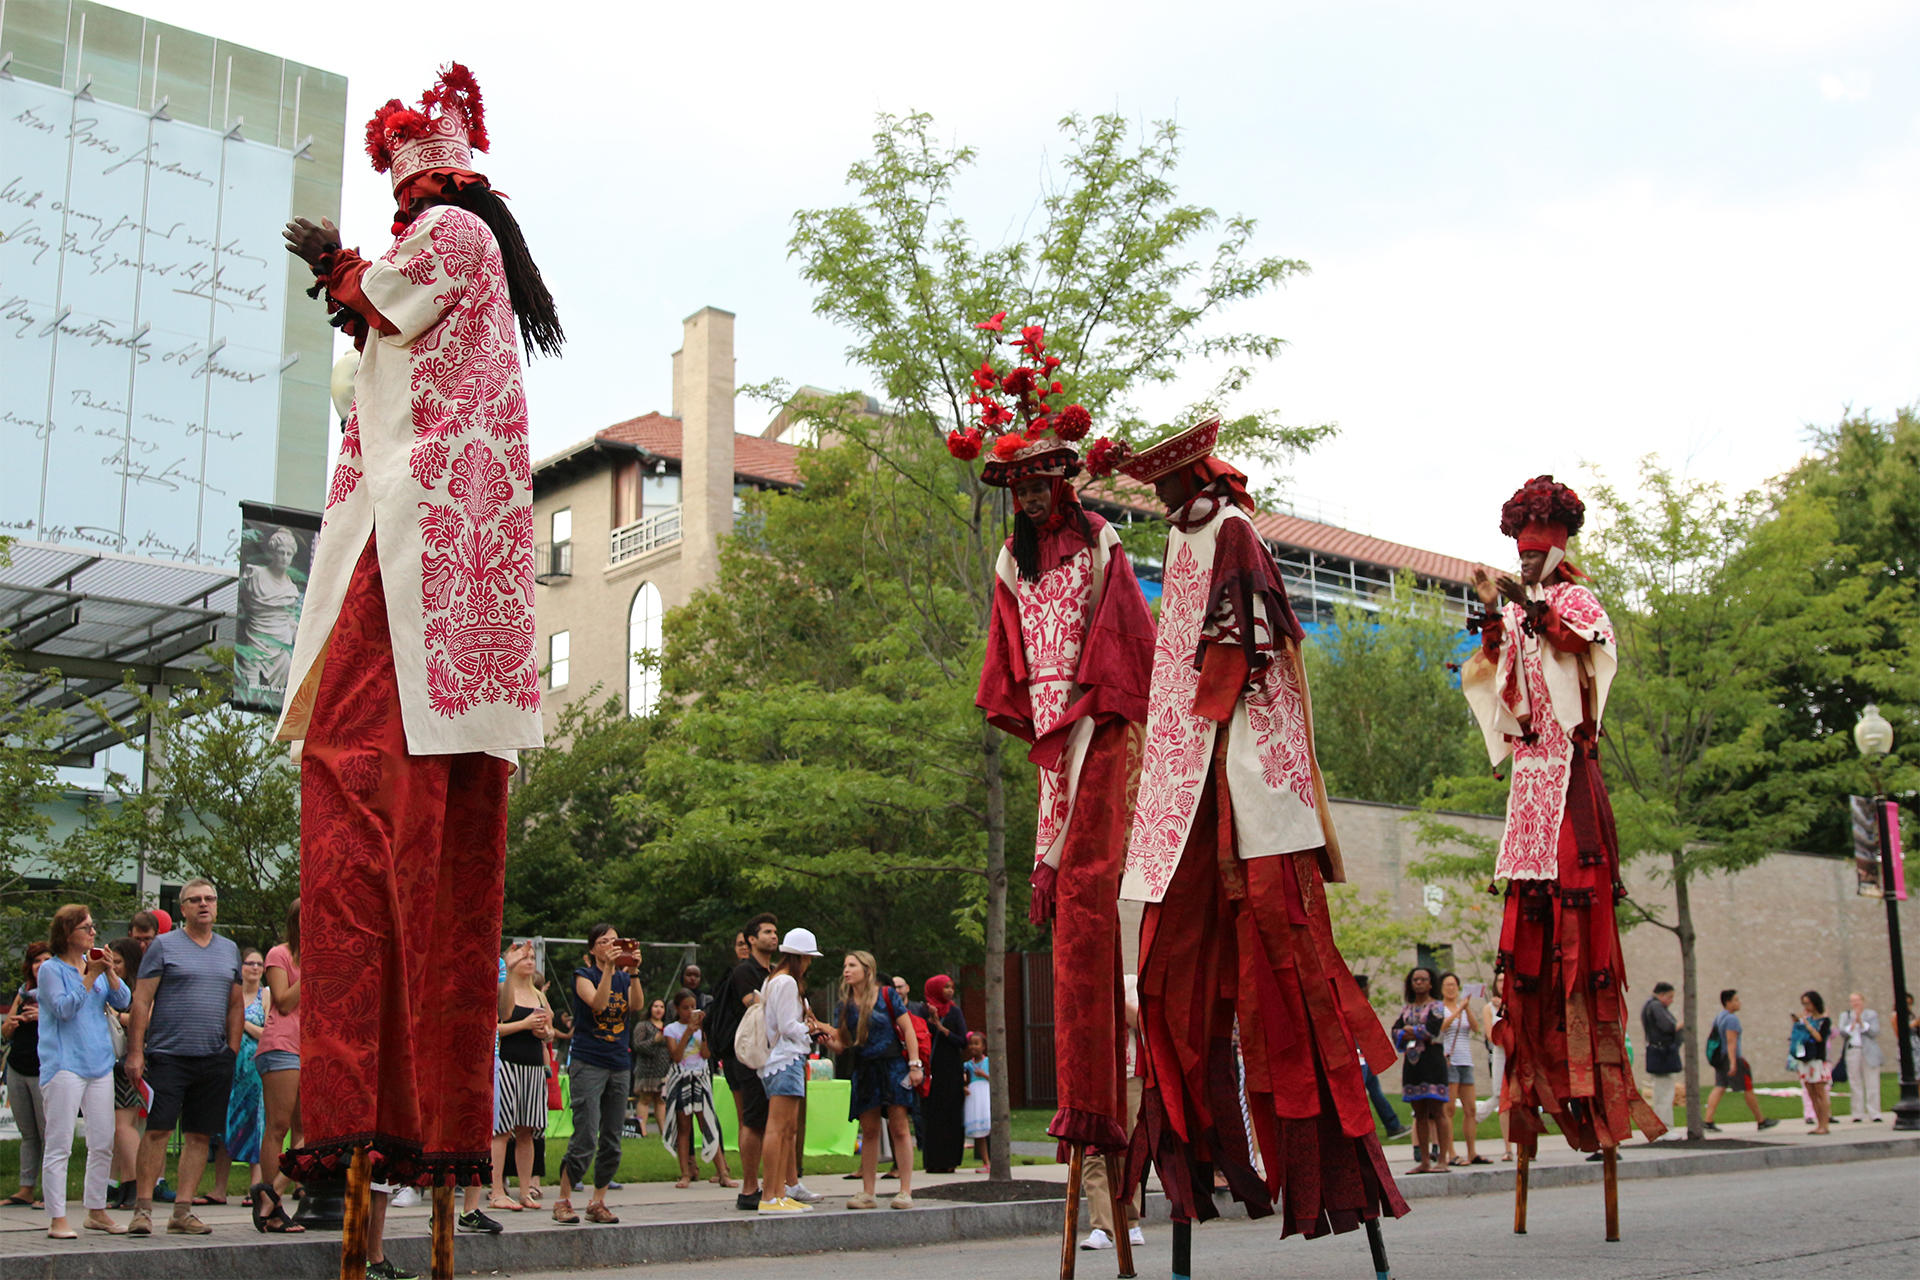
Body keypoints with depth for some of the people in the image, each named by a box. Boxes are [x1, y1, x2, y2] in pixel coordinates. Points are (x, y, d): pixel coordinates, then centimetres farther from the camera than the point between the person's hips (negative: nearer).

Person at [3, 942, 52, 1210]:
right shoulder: (23, 993, 14)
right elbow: (6, 1033, 16)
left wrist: (44, 1016, -24)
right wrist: (12, 1023, -6)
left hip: (45, 1072, -6)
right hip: (17, 1071, 6)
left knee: (48, 1132, -6)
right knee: (27, 1134, 11)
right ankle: (26, 1189, 15)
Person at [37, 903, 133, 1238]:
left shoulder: (96, 965, 13)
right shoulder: (51, 969, -3)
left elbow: (123, 1002, 7)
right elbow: (63, 1008, -15)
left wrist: (109, 973, -7)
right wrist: (89, 976, -15)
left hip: (99, 1064, 6)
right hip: (64, 1065, -6)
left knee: (103, 1144, 9)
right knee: (59, 1144, -5)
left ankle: (96, 1211, 19)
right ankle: (57, 1219, -1)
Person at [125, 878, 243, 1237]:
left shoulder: (229, 950, 15)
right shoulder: (164, 945, 2)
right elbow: (141, 1001, -2)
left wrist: (233, 1050, 10)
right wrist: (135, 1052, -9)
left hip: (215, 1059, 4)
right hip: (168, 1055, -4)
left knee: (199, 1136, 4)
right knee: (157, 1130, -6)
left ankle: (183, 1211, 8)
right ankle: (143, 1208, 2)